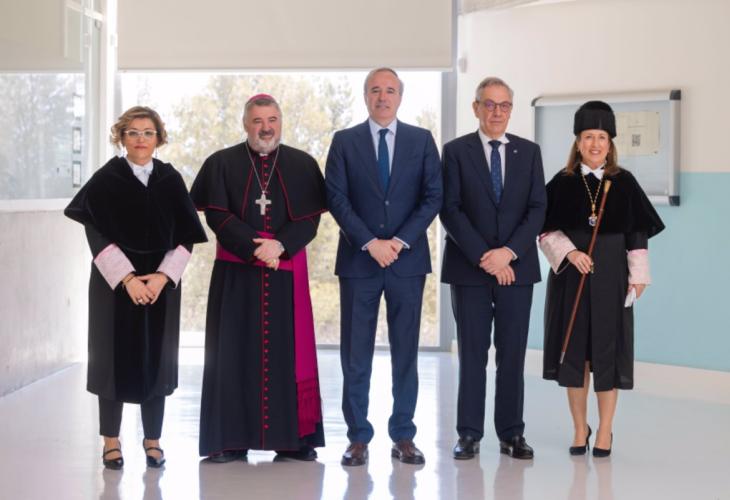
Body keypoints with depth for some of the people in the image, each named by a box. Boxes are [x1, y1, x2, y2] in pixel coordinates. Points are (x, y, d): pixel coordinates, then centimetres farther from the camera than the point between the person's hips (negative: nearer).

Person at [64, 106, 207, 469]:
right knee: (114, 356, 1)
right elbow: (97, 236, -7)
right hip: (115, 283, -2)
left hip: (161, 283, 2)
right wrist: (127, 278, -16)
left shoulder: (170, 180, 4)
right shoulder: (105, 180, -2)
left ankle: (153, 441, 13)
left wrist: (162, 276, -11)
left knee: (156, 356, 3)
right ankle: (111, 442, 11)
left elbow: (186, 237, 3)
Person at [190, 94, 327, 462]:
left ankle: (291, 436, 8)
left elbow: (309, 218, 0)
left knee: (288, 351, 2)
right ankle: (232, 438, 4)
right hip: (235, 271, -1)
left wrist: (280, 245, -16)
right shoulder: (222, 163, 4)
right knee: (235, 351, -1)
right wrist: (253, 247, -15)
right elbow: (217, 215, -4)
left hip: (287, 270, 1)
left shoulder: (303, 165, 7)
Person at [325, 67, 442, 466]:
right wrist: (369, 243, -12)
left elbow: (433, 197, 1)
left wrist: (400, 241, -11)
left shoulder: (422, 140, 6)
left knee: (405, 350, 5)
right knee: (356, 352, 2)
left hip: (407, 259, 1)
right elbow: (336, 198, -2)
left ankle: (403, 436, 11)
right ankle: (358, 437, 8)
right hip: (358, 259, 0)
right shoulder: (344, 141, 5)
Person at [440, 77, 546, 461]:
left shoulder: (529, 152, 9)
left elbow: (537, 209, 2)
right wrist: (483, 257, -13)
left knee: (513, 354, 4)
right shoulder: (456, 151, 2)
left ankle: (512, 433, 11)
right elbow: (450, 210, -5)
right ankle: (469, 434, 8)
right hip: (468, 268, -2)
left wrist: (509, 252, -11)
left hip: (516, 266, 2)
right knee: (472, 353, 2)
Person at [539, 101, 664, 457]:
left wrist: (638, 275, -3)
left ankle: (605, 431, 10)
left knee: (607, 352, 0)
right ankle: (580, 428, 16)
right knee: (573, 351, 4)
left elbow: (637, 233, 2)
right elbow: (547, 231, 1)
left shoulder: (624, 183, 1)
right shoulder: (561, 183, 2)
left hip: (610, 278, -1)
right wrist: (569, 253, -15)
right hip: (570, 277, 1)